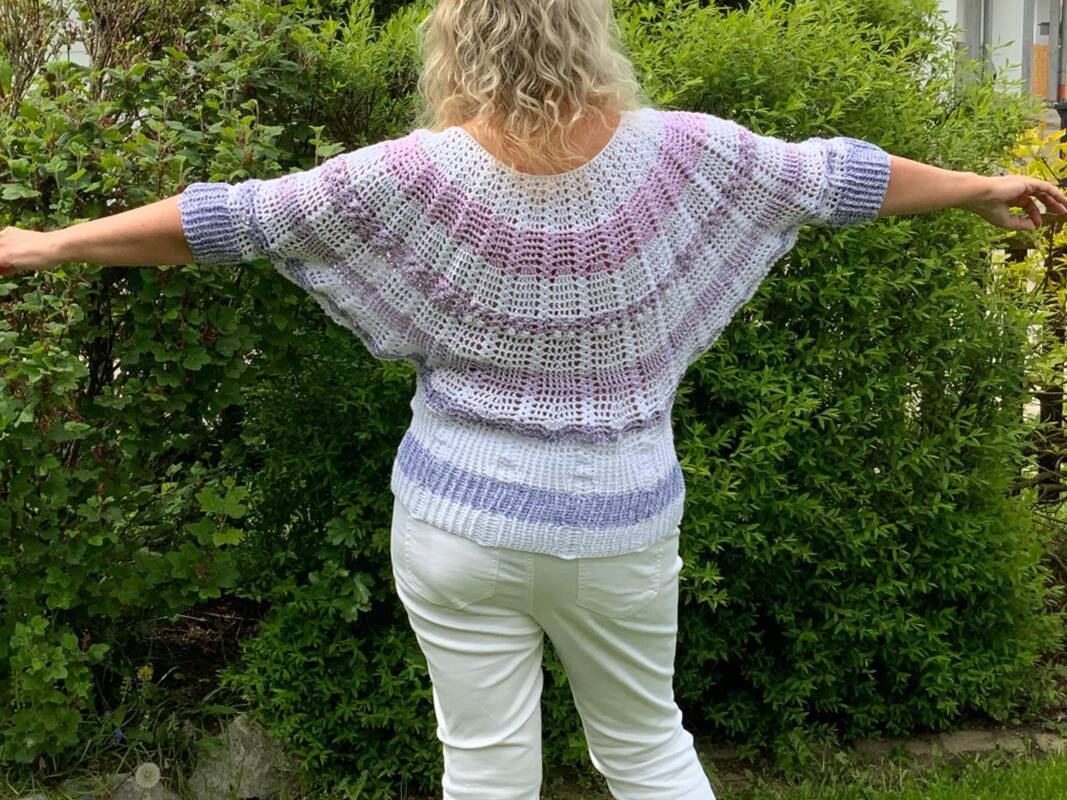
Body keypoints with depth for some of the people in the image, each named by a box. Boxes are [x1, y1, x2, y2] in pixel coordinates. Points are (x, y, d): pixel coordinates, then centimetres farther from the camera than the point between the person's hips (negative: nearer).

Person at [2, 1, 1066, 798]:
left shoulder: (420, 175, -13)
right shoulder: (680, 153, -9)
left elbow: (229, 217, -5)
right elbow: (839, 176, 6)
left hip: (458, 525, -1)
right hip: (618, 532, 2)